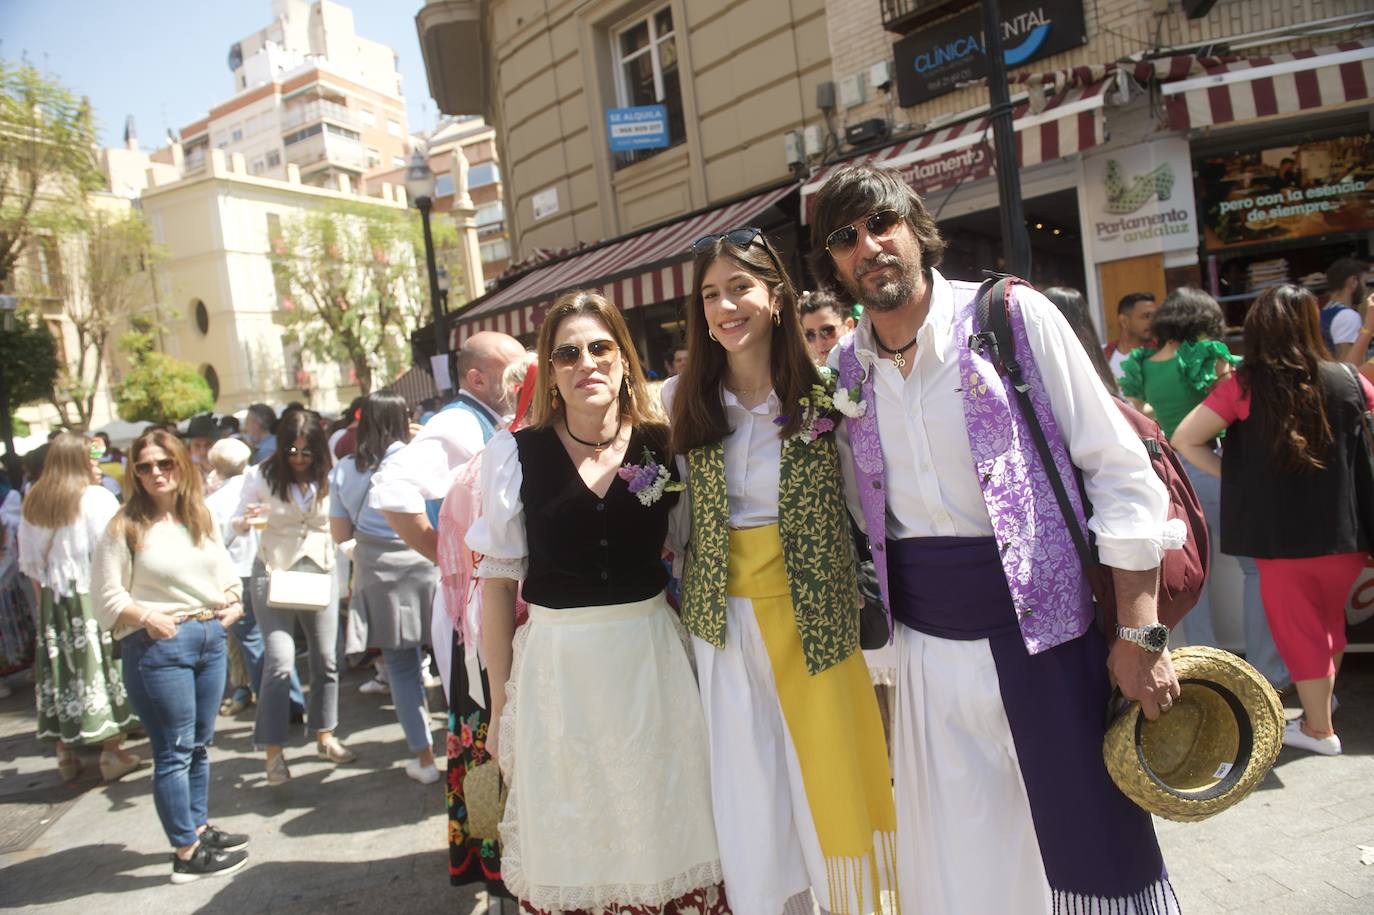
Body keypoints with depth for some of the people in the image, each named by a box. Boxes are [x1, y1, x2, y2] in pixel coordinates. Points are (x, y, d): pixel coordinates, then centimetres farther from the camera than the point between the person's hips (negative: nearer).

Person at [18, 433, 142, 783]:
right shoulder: (96, 497, -11)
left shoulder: (32, 505, 7)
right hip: (93, 595, -5)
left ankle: (66, 754, 18)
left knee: (59, 669, 10)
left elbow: (29, 564, 10)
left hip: (53, 598, 5)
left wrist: (43, 597, 17)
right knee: (100, 668, 1)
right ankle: (112, 752, 6)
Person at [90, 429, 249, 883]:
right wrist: (148, 618, -20)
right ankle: (186, 854, 11)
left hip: (210, 637, 6)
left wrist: (232, 600, 3)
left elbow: (225, 569, 20)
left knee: (200, 744, 17)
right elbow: (108, 598, -8)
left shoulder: (201, 518, 11)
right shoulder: (125, 527, -7)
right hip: (158, 646, -6)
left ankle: (199, 828, 32)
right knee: (174, 751, 1)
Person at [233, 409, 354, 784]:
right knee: (280, 662, -11)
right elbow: (236, 523, 2)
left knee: (326, 661, 9)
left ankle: (325, 737, 25)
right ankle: (273, 751, -1)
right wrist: (247, 521, -20)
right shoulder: (264, 478, -5)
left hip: (320, 572, 3)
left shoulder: (328, 481, -1)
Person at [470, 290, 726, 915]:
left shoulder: (664, 447, -1)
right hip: (556, 662, -1)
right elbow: (497, 582, 0)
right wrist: (501, 704, 1)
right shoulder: (517, 454, -4)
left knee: (661, 828, 13)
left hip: (652, 658, 1)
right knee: (570, 842, 12)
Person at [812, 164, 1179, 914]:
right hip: (927, 650, 4)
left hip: (1044, 633, -3)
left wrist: (1139, 634, -11)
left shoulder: (1012, 317, -6)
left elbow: (1123, 473, -7)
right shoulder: (845, 370, 5)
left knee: (1095, 853, 5)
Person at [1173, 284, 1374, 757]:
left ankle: (1318, 728, 24)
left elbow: (1184, 440, -15)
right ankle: (1323, 697, 45)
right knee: (1330, 619, 25)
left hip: (1280, 534, -3)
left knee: (1298, 627, 13)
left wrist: (1231, 474, -4)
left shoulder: (1244, 387, -14)